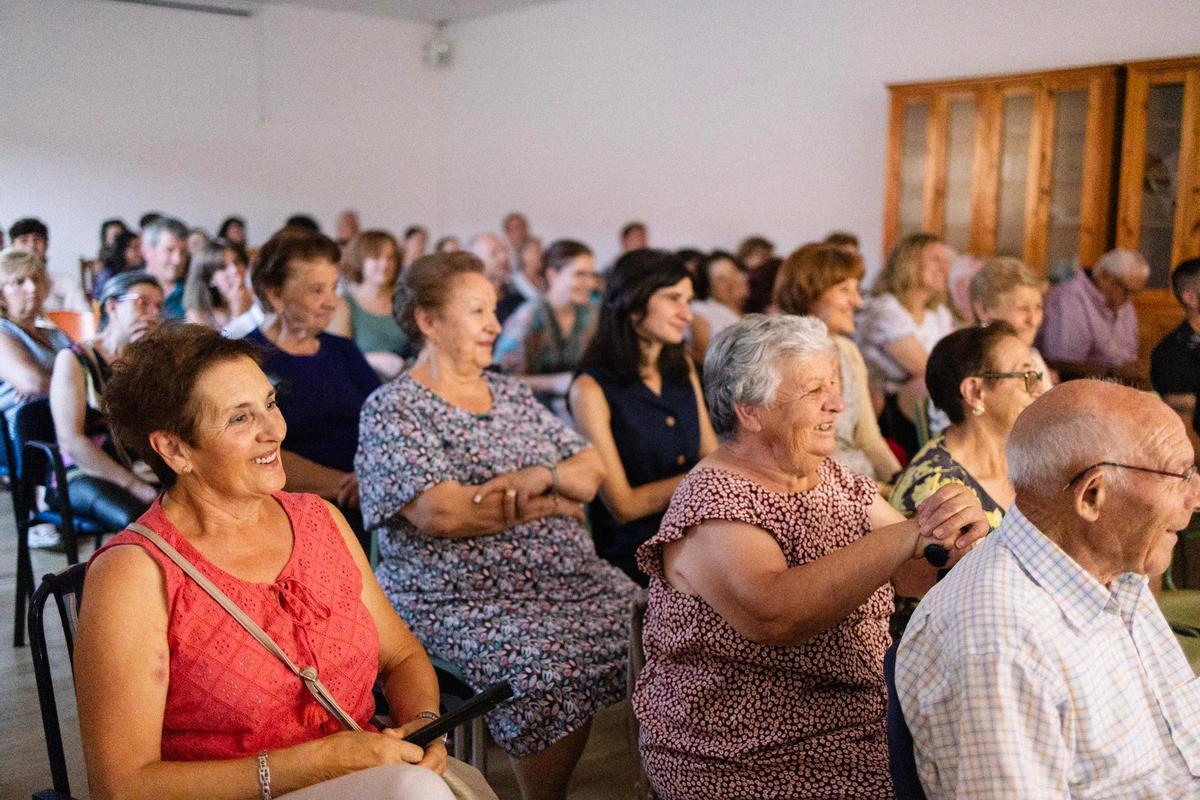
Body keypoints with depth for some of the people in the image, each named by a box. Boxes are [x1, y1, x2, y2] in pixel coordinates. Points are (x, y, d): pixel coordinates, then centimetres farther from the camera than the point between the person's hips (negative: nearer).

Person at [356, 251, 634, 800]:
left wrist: (546, 475, -12)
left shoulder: (512, 394, 16)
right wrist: (550, 504, -7)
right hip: (464, 603, -6)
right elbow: (440, 513, -19)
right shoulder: (391, 409, -4)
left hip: (571, 579, 6)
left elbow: (591, 472, 11)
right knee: (550, 672, -29)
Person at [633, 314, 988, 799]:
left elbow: (923, 572, 3)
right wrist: (906, 536, -32)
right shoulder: (711, 504, -17)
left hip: (869, 714, 7)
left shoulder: (838, 480, 6)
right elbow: (772, 614, -33)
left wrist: (962, 536, -18)